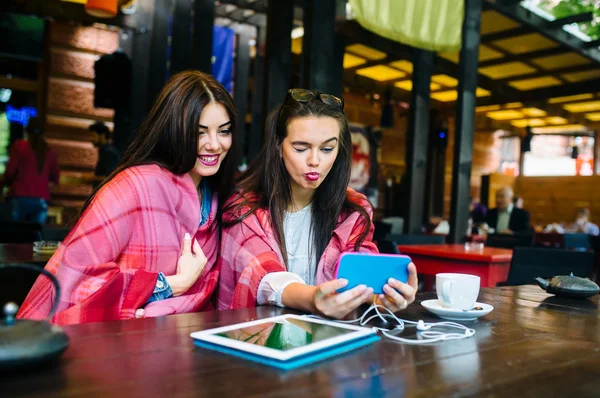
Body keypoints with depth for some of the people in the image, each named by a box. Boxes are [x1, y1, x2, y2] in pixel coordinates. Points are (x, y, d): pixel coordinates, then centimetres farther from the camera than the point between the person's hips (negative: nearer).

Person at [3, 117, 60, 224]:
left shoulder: (19, 146, 1)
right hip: (41, 200, 3)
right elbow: (55, 177, 13)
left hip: (20, 197, -3)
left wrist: (7, 181, 16)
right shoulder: (49, 151, 10)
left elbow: (11, 170, -4)